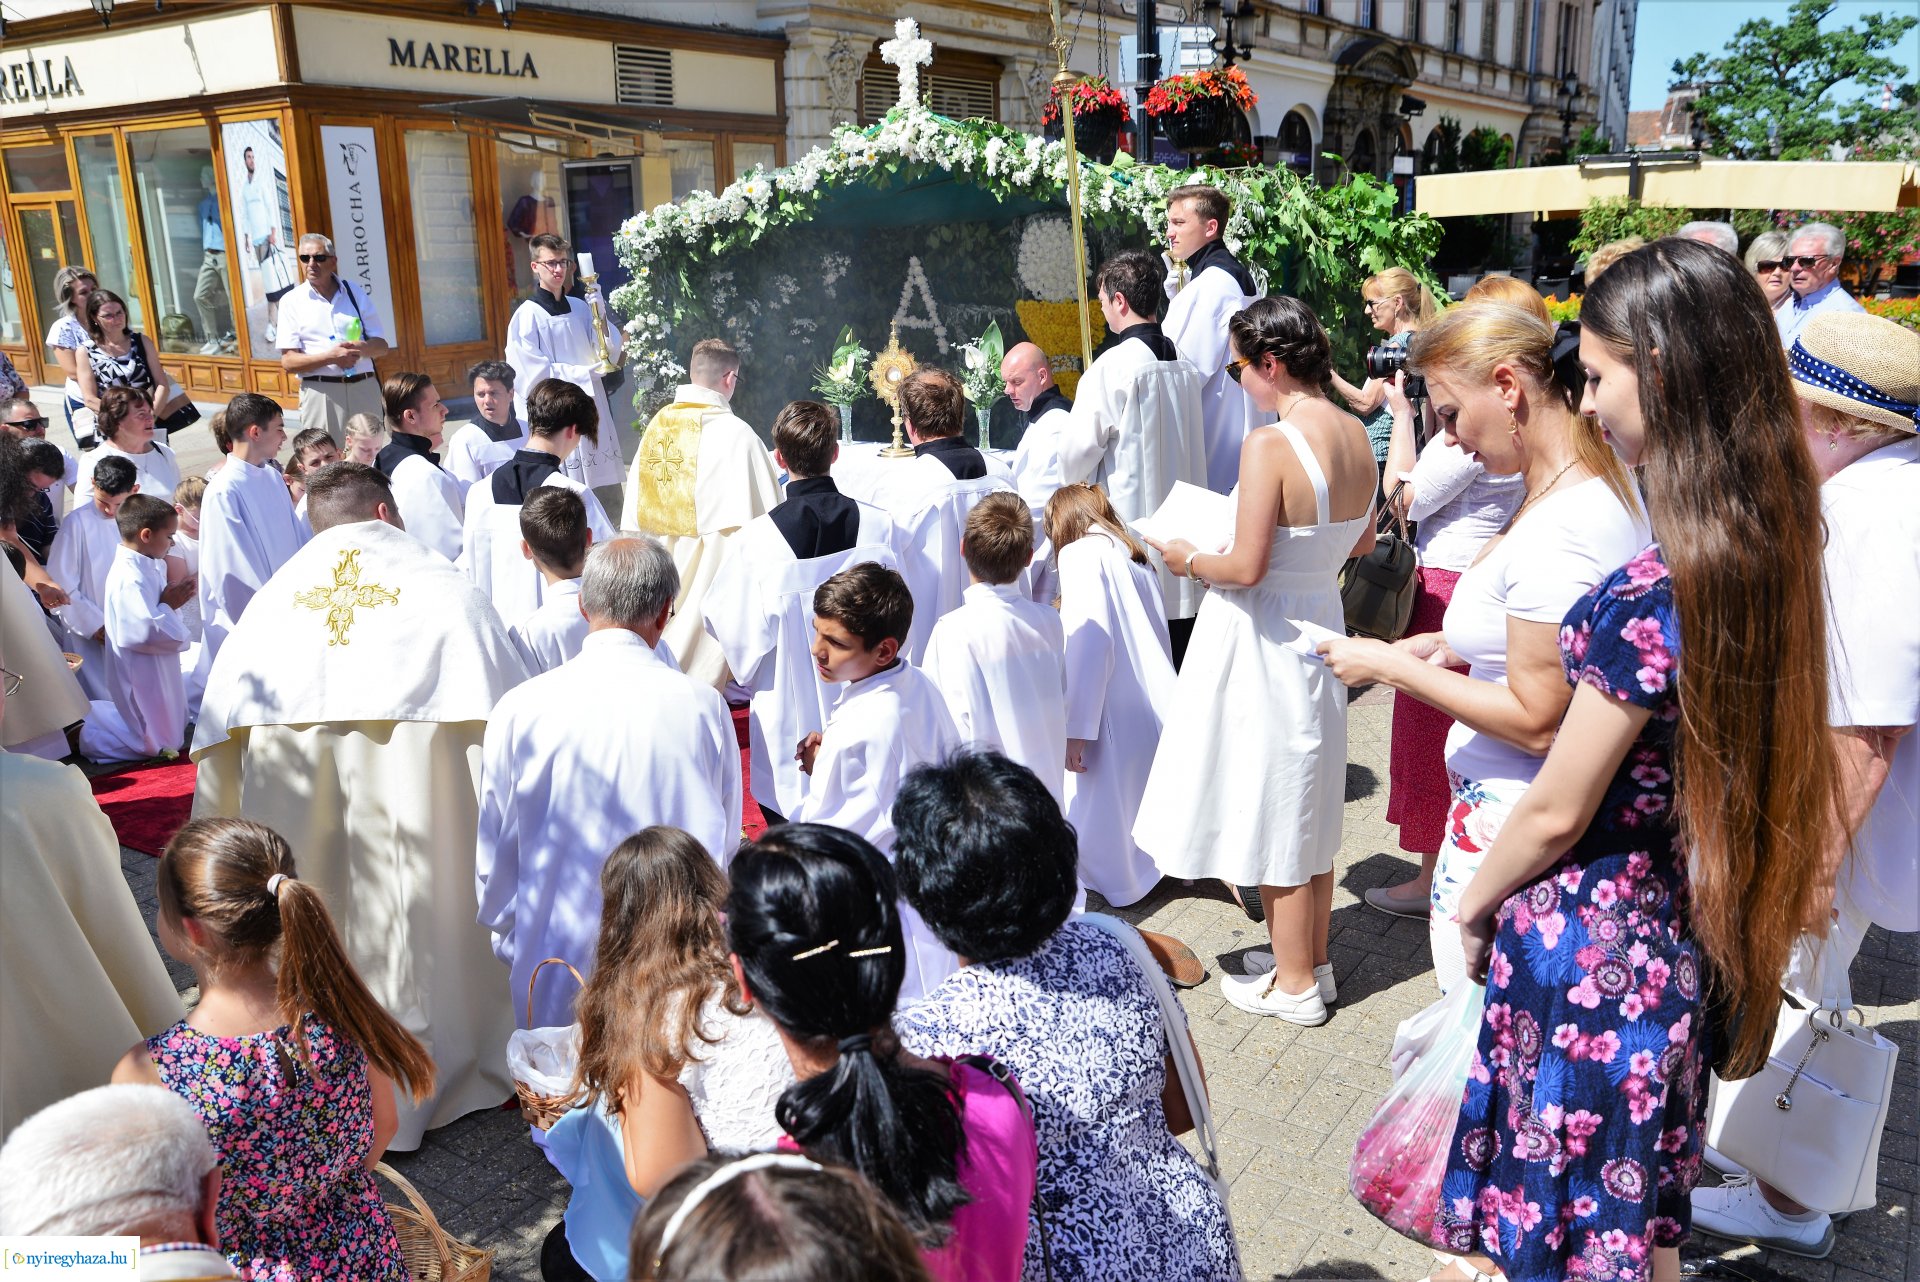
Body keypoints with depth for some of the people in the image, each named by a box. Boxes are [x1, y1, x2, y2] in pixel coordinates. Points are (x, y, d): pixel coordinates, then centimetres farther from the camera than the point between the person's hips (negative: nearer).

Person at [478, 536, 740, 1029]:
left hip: (555, 968, 0)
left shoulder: (520, 709, -8)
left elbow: (494, 855, 2)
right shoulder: (703, 705, -7)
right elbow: (725, 846, 4)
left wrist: (509, 949, 18)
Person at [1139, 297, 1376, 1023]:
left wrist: (1189, 560, -6)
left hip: (1266, 641, -8)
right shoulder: (1356, 435, 1)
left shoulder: (1269, 445, -24)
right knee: (1309, 806, 20)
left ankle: (1294, 985, 22)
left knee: (1271, 809, 7)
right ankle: (1314, 961, 35)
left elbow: (1246, 568, -23)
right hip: (1321, 627, 8)